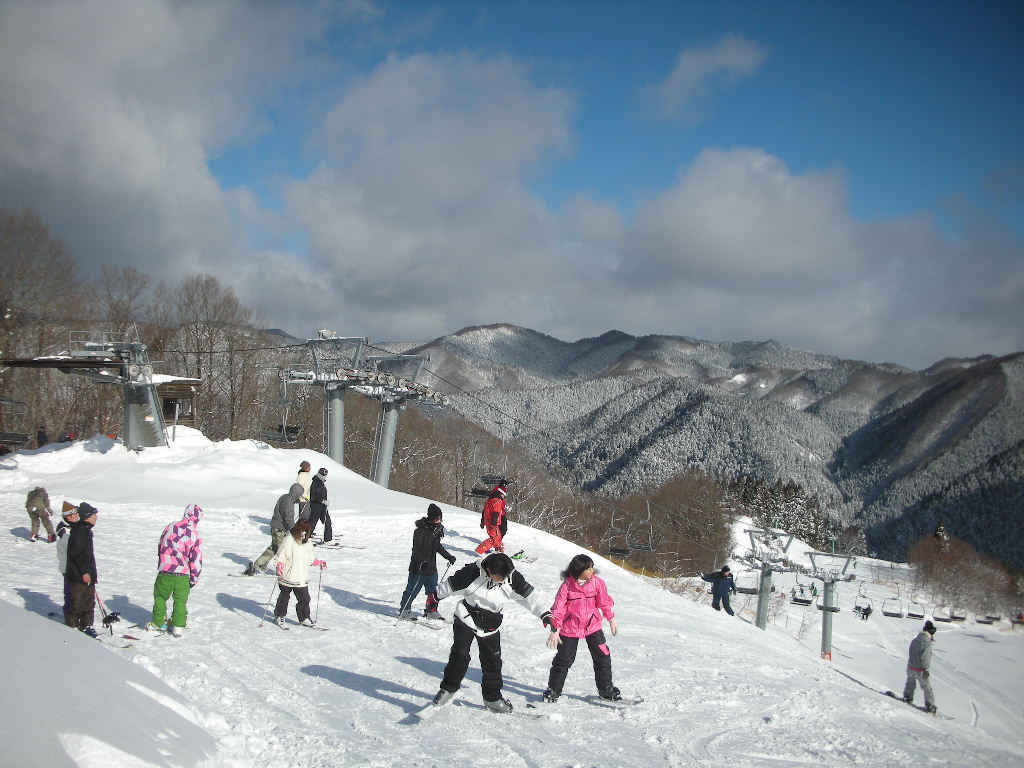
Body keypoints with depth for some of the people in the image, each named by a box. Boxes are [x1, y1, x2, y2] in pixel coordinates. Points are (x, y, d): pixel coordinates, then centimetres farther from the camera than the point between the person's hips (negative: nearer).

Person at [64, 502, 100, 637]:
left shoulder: (86, 529, 13)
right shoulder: (79, 531, -18)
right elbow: (76, 554, -23)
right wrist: (84, 572, -21)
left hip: (87, 574, 10)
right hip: (78, 575, -10)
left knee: (89, 601, 15)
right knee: (77, 602, -2)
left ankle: (86, 626, 24)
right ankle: (72, 627, 6)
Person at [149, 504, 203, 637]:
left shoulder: (169, 528, -1)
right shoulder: (195, 536, -12)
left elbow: (160, 548, 13)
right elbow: (196, 561, -9)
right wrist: (193, 579, 6)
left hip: (164, 572, 2)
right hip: (183, 576, -2)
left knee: (160, 597, 21)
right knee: (180, 601, 15)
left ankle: (157, 622, 29)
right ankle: (178, 626, 16)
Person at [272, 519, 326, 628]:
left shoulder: (307, 543, 7)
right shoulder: (289, 540, -12)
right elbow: (281, 556, -13)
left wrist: (319, 563, 12)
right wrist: (280, 567, -27)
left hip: (302, 578, 4)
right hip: (288, 577, -4)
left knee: (304, 599, 3)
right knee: (284, 597, 13)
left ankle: (304, 619, 15)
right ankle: (279, 616, 29)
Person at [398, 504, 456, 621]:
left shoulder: (437, 530, 8)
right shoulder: (421, 531, -17)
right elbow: (416, 549, -22)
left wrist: (449, 556, 25)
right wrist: (422, 562, -35)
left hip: (431, 567, 7)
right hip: (418, 567, -7)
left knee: (433, 590, 11)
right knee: (413, 590, 2)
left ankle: (431, 610, 25)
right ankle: (404, 610, 15)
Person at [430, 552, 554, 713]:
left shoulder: (512, 578, -15)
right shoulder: (472, 573, -23)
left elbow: (529, 595, -11)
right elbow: (450, 585, -8)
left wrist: (544, 614, -20)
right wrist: (436, 598, 7)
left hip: (490, 627, 3)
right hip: (466, 620, -3)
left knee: (493, 662, 3)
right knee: (460, 656, -13)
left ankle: (492, 698, 19)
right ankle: (448, 688, 7)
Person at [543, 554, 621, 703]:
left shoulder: (596, 582, -7)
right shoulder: (567, 585, -17)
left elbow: (605, 601, 8)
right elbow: (558, 608, -14)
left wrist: (611, 619, 15)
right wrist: (555, 630, -17)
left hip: (592, 625, 3)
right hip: (570, 628, -3)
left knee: (603, 656, 2)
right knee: (563, 660, 3)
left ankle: (606, 689, 17)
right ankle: (553, 690, 19)